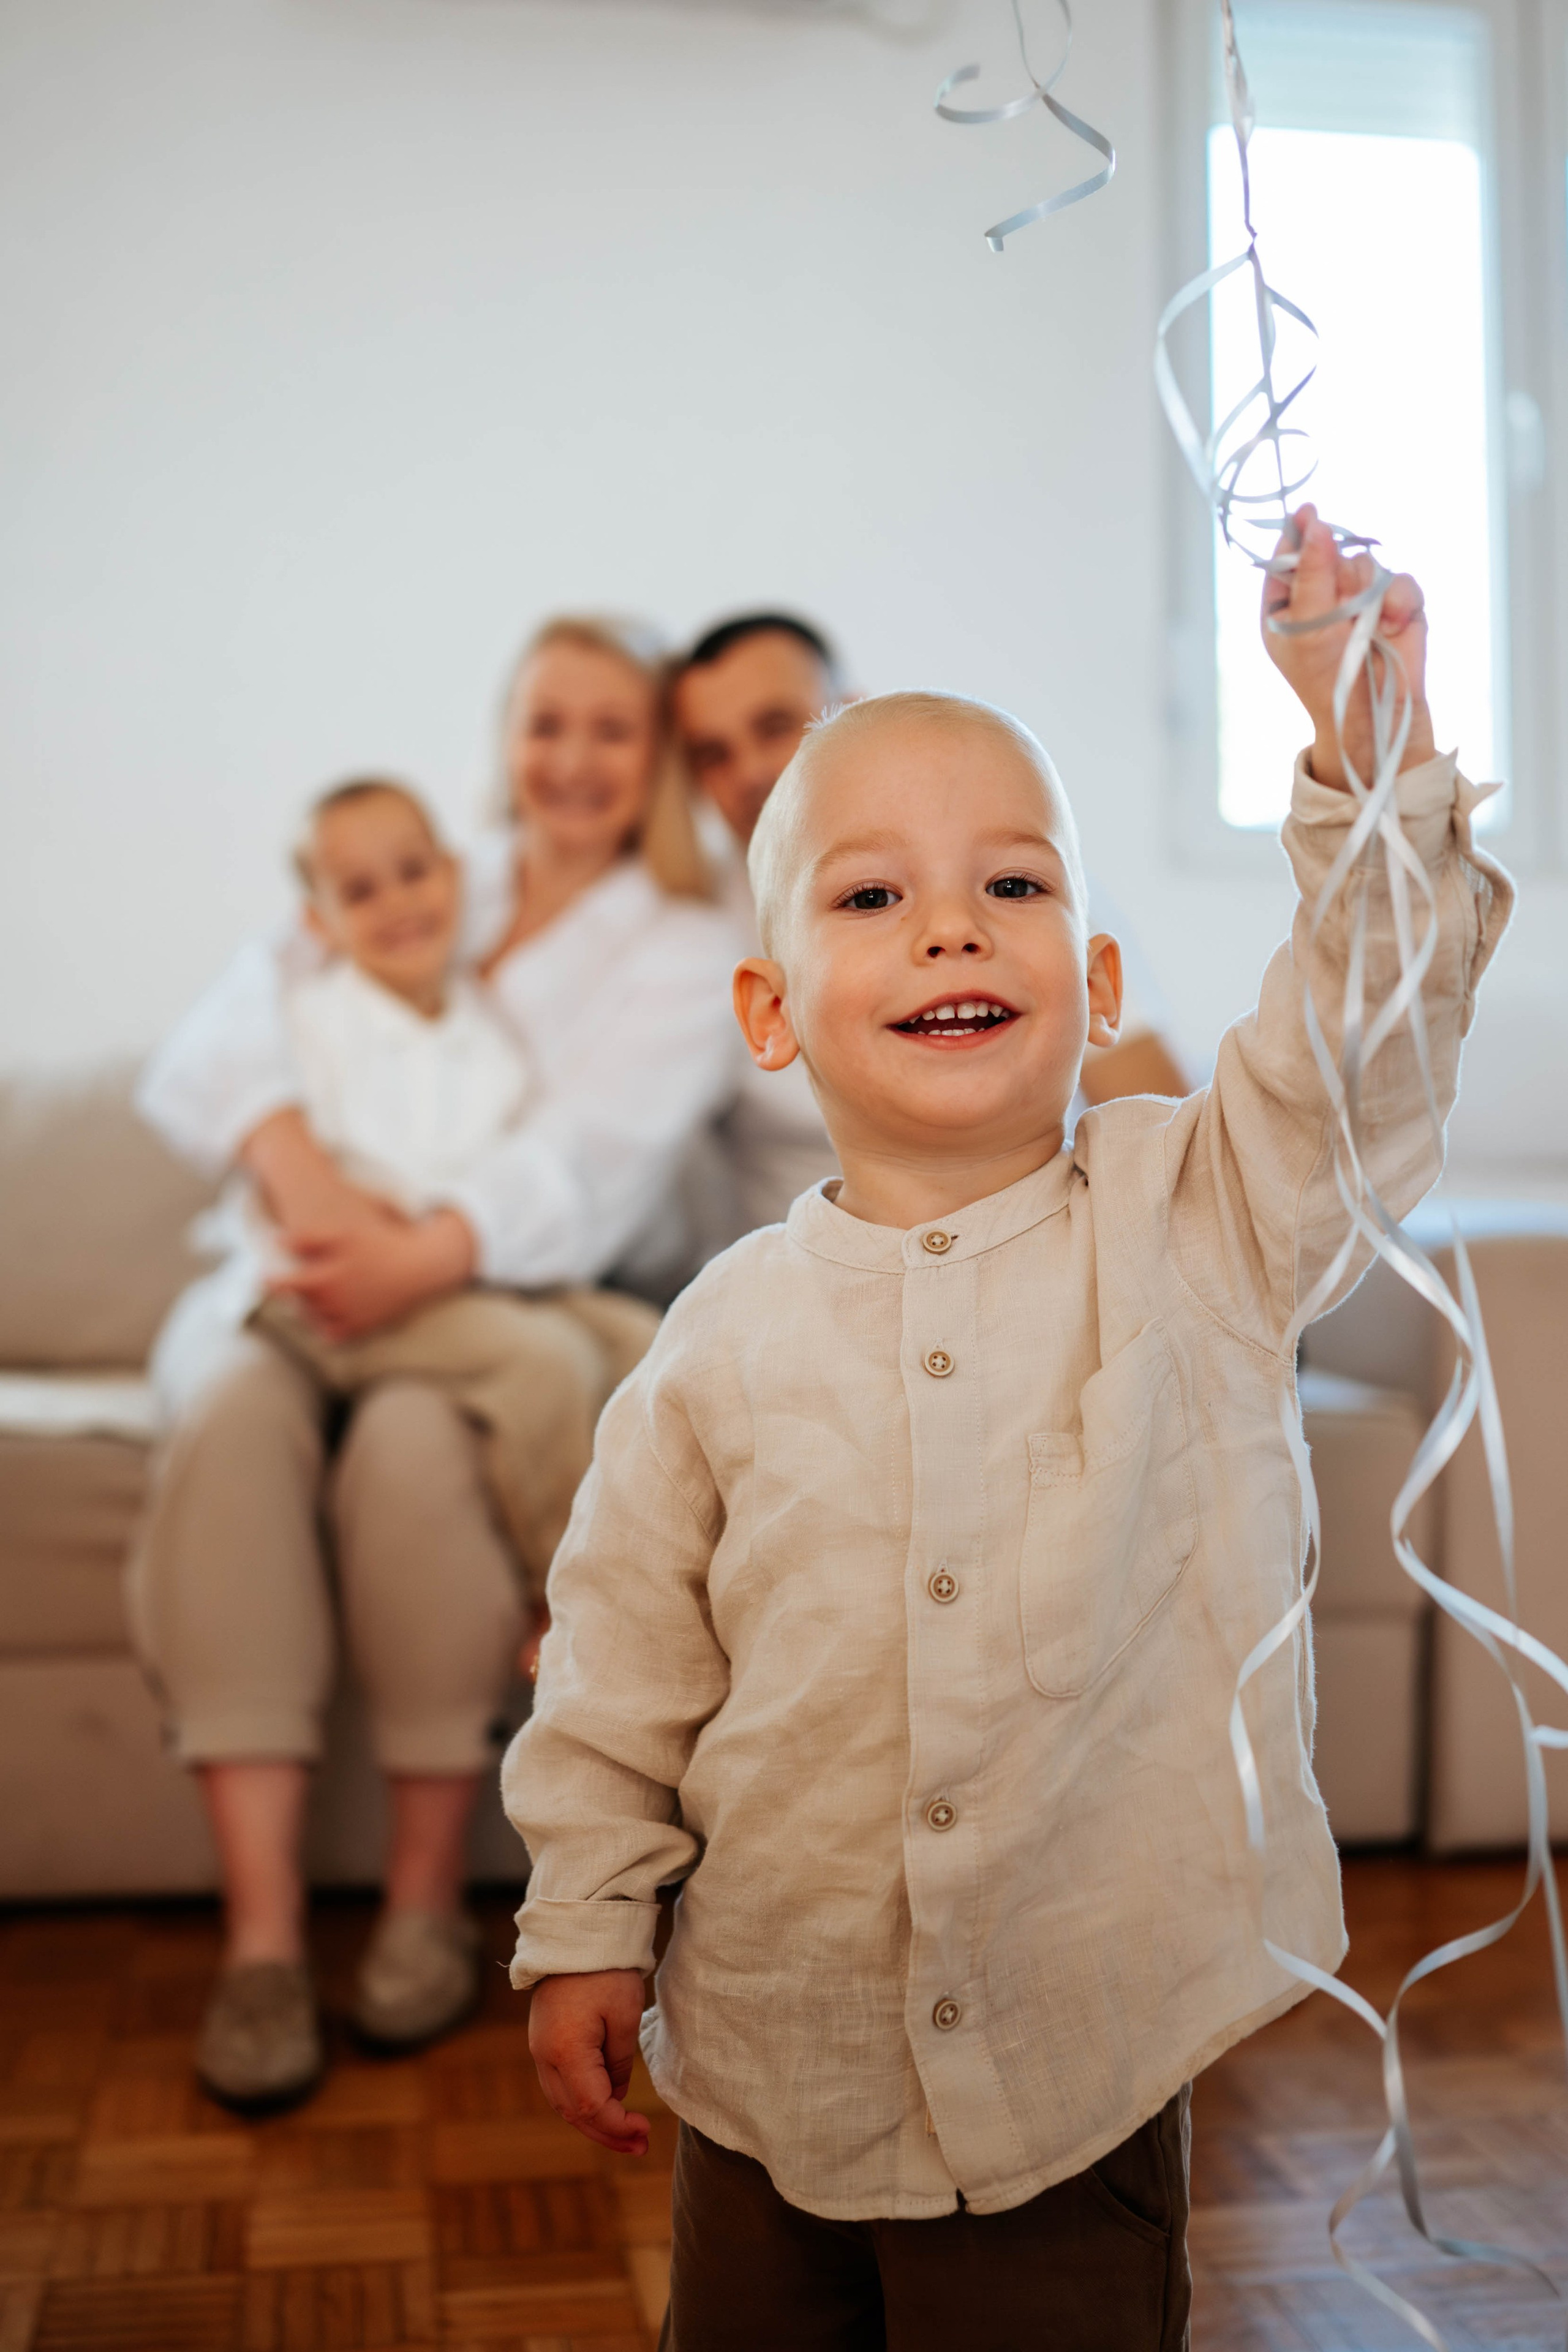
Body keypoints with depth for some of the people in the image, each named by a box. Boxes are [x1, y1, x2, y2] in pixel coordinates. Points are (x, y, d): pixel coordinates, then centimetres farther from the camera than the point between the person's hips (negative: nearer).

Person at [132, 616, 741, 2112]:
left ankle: (428, 1901, -18)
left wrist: (430, 1253, -30)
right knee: (232, 1415, -31)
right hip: (322, 1286, 3)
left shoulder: (685, 949, 7)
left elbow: (596, 1158, -12)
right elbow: (204, 1050, 0)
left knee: (414, 1437, -35)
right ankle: (261, 1931, -29)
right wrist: (293, 1157, -23)